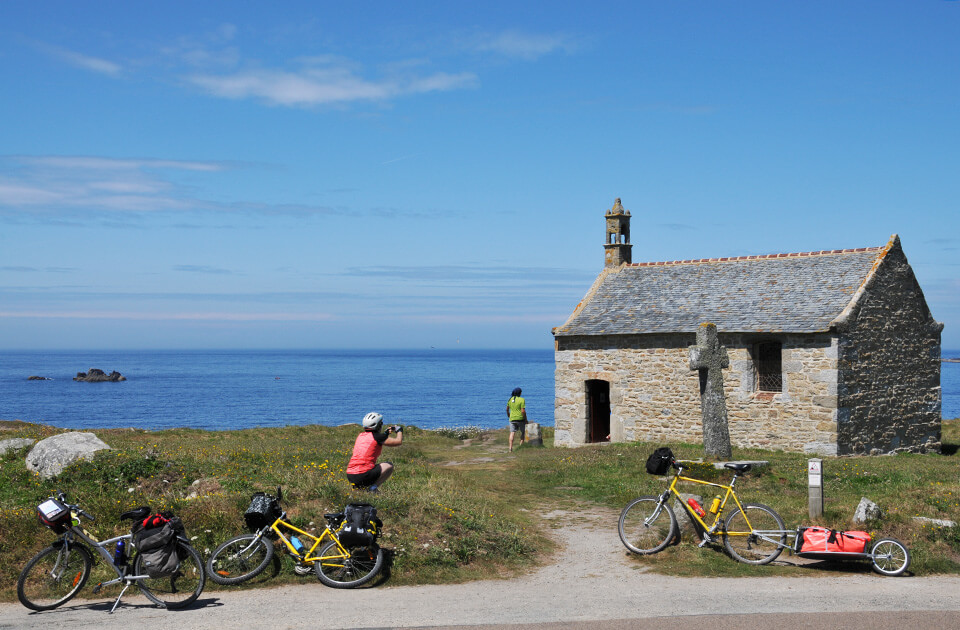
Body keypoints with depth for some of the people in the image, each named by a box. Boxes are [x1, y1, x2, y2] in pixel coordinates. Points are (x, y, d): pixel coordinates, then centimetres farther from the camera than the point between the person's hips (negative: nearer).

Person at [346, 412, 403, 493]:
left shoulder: (360, 436, 16)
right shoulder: (377, 436, -4)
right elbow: (398, 442, 3)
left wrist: (386, 433, 41)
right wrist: (399, 430, 24)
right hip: (362, 476, -7)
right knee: (389, 465, 12)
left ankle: (356, 486, 12)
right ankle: (373, 487, -5)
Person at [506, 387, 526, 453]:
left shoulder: (510, 399, 5)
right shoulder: (521, 400, -11)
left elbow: (507, 409, 14)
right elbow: (523, 411, -16)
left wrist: (508, 416, 30)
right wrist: (526, 420, -7)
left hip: (512, 419, 4)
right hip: (520, 418, -4)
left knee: (512, 433, 0)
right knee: (523, 432, 14)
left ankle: (511, 448, -10)